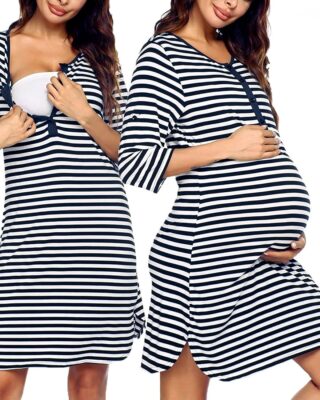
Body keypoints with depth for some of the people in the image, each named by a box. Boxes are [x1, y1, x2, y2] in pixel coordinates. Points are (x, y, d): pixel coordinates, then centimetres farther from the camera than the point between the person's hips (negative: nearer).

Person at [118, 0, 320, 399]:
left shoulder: (240, 54, 17)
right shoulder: (163, 55, -5)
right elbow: (136, 163, -11)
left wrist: (287, 226, 7)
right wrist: (227, 148, -14)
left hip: (266, 257, 8)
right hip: (207, 254, -8)